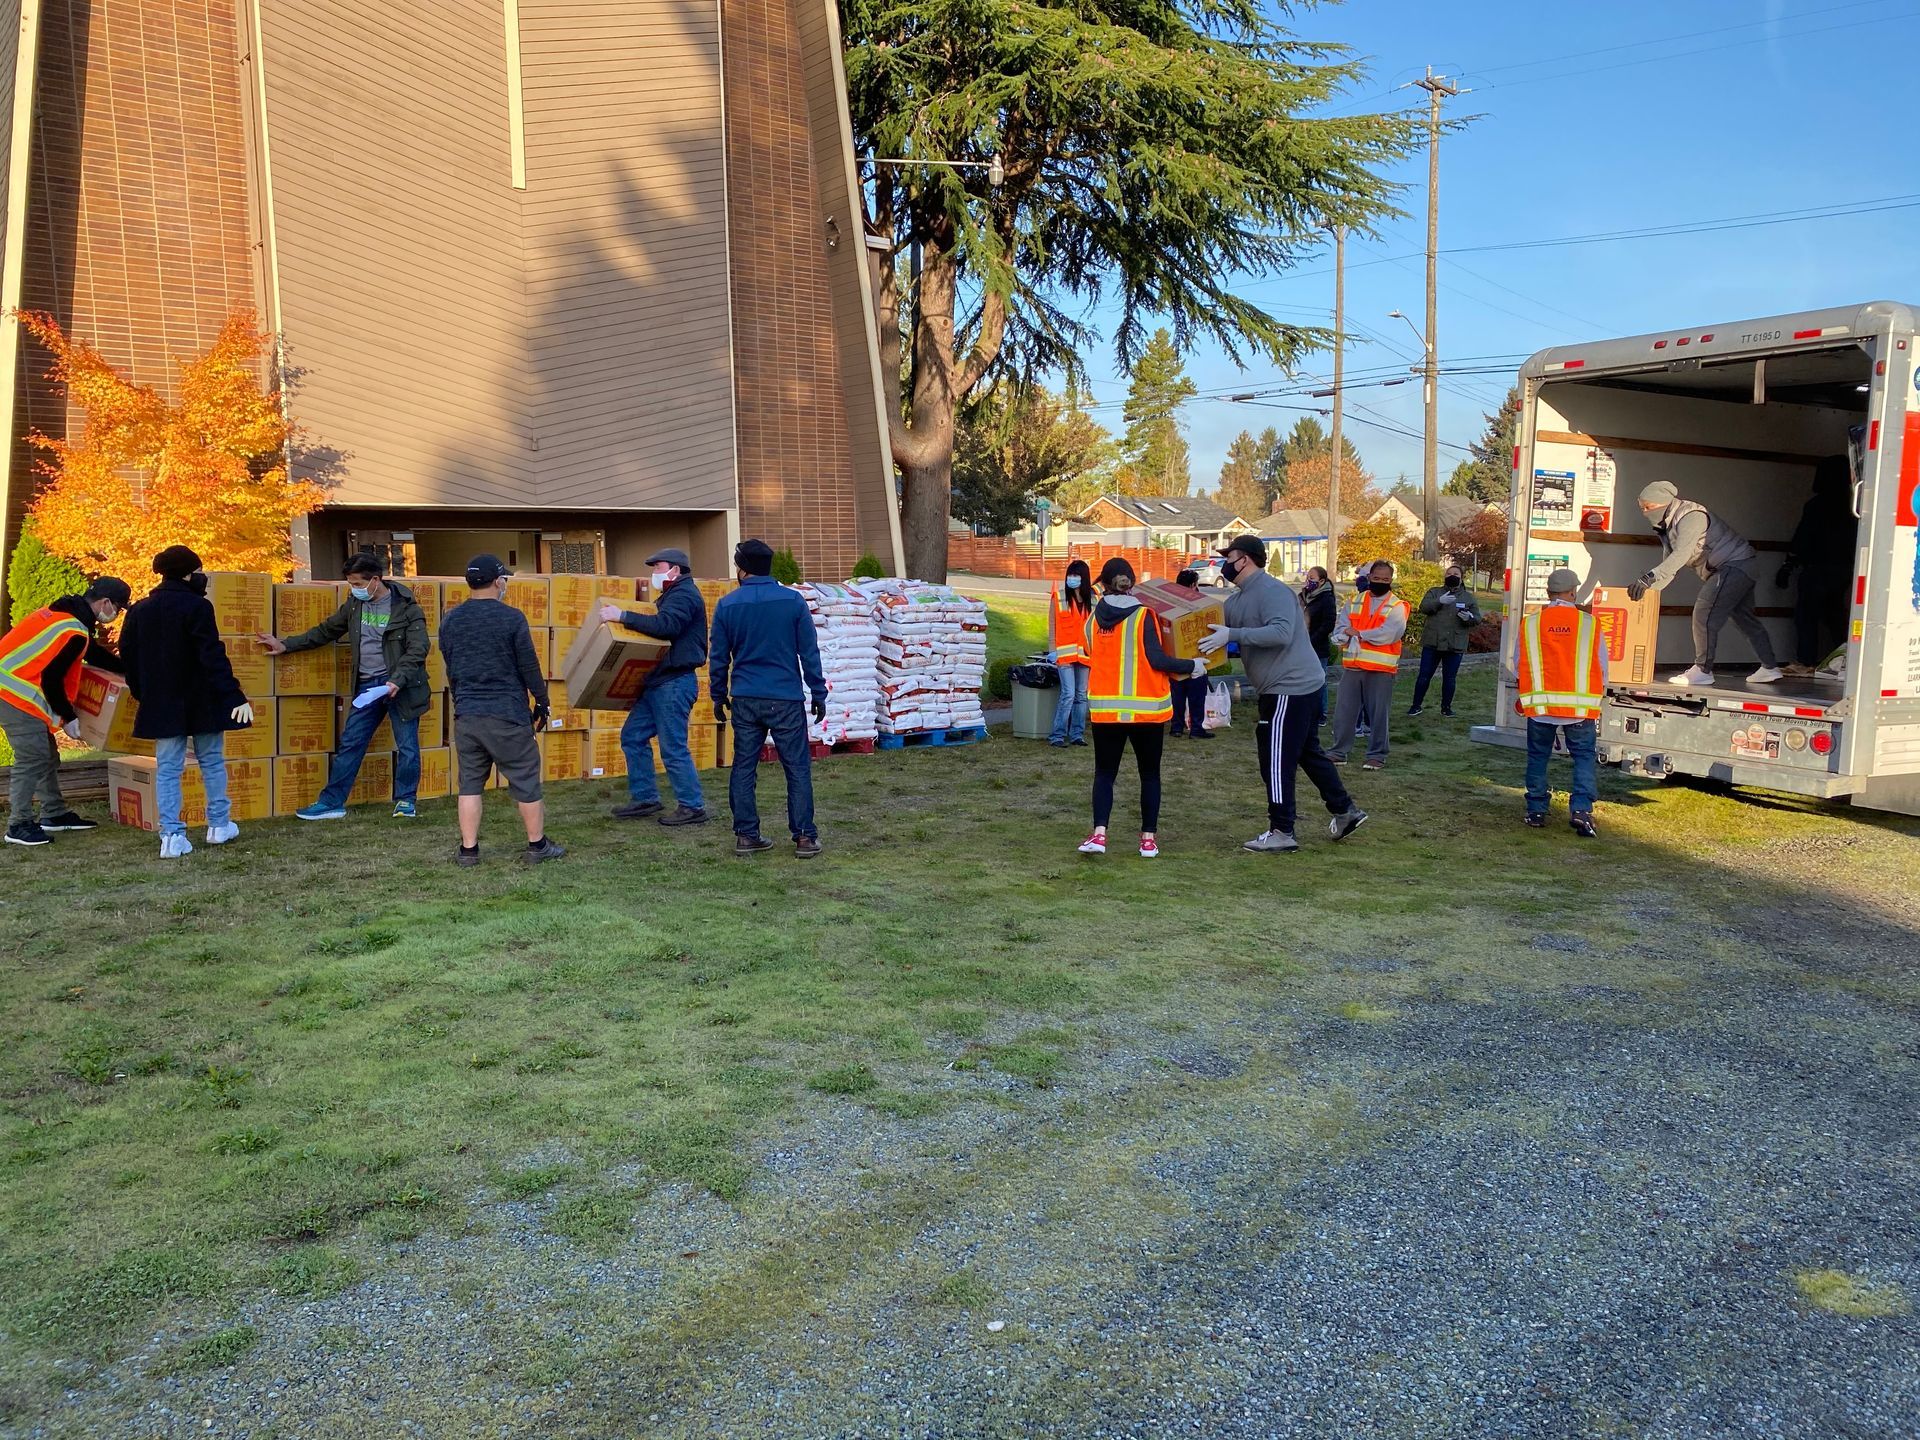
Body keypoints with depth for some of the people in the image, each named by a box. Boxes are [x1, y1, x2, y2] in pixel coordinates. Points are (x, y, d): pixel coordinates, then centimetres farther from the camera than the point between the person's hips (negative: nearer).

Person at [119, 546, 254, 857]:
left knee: (167, 768, 6)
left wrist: (142, 694, 21)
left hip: (161, 704, 4)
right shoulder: (197, 607, -13)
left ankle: (172, 836, -1)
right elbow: (213, 656, -19)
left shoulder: (139, 610, 6)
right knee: (212, 761, 12)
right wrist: (235, 695, -20)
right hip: (201, 701, -4)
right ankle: (219, 825, 19)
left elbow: (128, 656, 11)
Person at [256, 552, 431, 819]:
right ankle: (332, 802, 9)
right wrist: (285, 645, 16)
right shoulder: (355, 603, 7)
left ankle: (406, 800, 17)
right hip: (367, 684, 6)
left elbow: (417, 649, -16)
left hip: (401, 685, -6)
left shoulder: (406, 607, -11)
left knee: (407, 746, 2)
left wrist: (396, 681, -25)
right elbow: (326, 631, 18)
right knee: (350, 744, 5)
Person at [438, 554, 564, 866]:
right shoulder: (511, 618, -10)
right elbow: (529, 667, -7)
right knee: (526, 781, 6)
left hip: (466, 715, 5)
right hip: (507, 715, -5)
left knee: (470, 784, 10)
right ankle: (537, 845, 13)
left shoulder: (450, 621, 7)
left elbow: (450, 671, 15)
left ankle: (468, 850, 11)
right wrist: (543, 701, 6)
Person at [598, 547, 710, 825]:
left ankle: (692, 807, 0)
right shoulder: (673, 595, 23)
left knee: (673, 747, -8)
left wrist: (622, 616, -27)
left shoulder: (684, 595, -12)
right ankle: (644, 798, 18)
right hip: (659, 682, 11)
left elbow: (665, 625, -29)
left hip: (675, 683, -11)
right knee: (633, 736, 12)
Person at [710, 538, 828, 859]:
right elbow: (809, 652, -2)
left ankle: (746, 835, 12)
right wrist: (818, 694, 5)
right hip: (786, 699, -2)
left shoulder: (727, 605, 1)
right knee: (798, 768, 4)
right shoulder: (793, 600, -3)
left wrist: (719, 696, 16)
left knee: (744, 768, 10)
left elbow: (718, 658, 5)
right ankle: (804, 836, 4)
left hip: (745, 700, 2)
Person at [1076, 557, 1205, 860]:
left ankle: (1099, 834, -8)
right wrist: (1192, 666, -4)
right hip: (1146, 708, -2)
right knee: (1150, 774, 12)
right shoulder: (1144, 615, -8)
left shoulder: (1093, 620, 3)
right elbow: (1156, 659, -15)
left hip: (1104, 707, 2)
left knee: (1104, 773, 9)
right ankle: (1149, 839, 13)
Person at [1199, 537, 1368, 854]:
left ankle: (1281, 833, 2)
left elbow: (1281, 633, -31)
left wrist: (1232, 635, -32)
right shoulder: (1236, 601, 12)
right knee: (1308, 752, 20)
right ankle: (1345, 810, 31)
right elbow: (1218, 634, 15)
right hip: (1302, 685, 10)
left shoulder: (1272, 591, -18)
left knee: (1276, 761, -5)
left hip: (1291, 688, -10)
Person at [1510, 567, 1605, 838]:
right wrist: (1597, 695, 20)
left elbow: (1519, 665, 7)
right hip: (1581, 707, -1)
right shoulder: (1589, 624, -2)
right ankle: (1582, 810, -7)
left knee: (1538, 757, 13)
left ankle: (1536, 810, 17)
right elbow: (1601, 667, 4)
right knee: (1584, 757, 6)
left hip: (1540, 704, 1)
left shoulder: (1530, 623, -1)